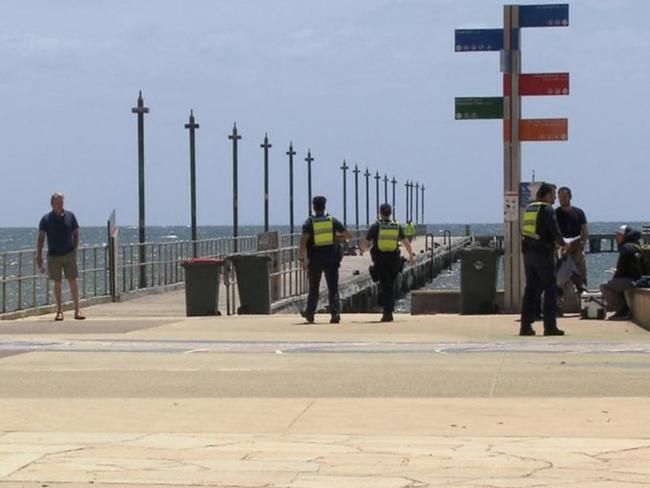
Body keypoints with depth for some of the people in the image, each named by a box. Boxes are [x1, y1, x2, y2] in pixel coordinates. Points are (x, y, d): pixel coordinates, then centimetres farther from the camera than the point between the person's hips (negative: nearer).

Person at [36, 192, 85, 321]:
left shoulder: (70, 216, 3)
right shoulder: (46, 219, 0)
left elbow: (76, 234, 9)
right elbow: (41, 238, 1)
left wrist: (75, 250, 1)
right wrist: (39, 255, -5)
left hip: (69, 254, 0)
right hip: (53, 256, 0)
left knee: (72, 281, -4)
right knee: (57, 283, 4)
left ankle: (77, 310, -3)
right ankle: (59, 310, 12)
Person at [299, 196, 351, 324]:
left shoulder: (309, 222, -2)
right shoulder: (333, 221, 4)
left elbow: (303, 242, -12)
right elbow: (349, 235, 7)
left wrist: (302, 259, -7)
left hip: (315, 259, -1)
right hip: (331, 258, 1)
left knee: (314, 287, 14)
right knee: (333, 288, 0)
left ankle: (310, 313, 25)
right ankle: (335, 313, -13)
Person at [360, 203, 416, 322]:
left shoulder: (375, 226, -4)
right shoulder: (397, 226, 4)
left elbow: (365, 243, -1)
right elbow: (406, 242, 8)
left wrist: (363, 249, 22)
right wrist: (411, 255, 22)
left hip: (380, 260, -2)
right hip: (394, 259, 2)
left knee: (385, 286, -2)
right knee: (391, 286, 17)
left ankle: (387, 313, -10)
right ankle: (389, 311, 19)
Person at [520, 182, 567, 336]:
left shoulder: (529, 208, 14)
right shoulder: (547, 210, -10)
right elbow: (555, 231, -15)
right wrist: (563, 244, 4)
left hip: (528, 253, 7)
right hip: (543, 254, -7)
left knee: (530, 289, 10)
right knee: (550, 290, -1)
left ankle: (526, 325, 7)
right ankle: (550, 326, -2)